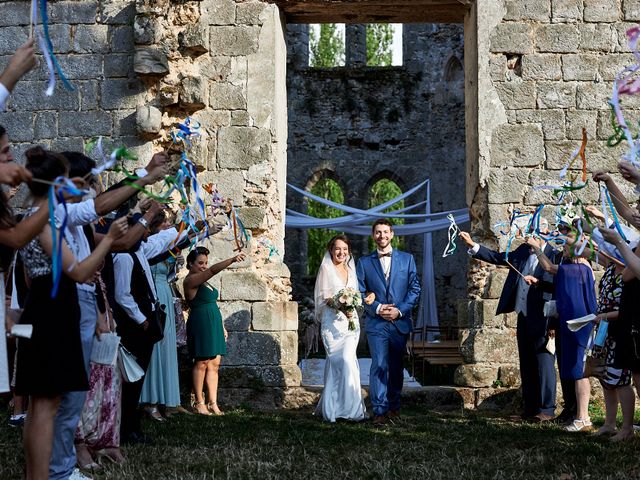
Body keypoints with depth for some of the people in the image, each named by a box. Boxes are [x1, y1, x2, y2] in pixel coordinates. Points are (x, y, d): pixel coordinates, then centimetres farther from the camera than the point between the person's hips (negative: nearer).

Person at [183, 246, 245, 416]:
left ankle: (213, 404, 4)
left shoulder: (204, 281, 19)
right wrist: (232, 260, -35)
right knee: (202, 363, -5)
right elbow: (213, 270, -24)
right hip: (200, 323, -9)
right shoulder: (190, 280, -9)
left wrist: (222, 326, 20)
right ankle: (200, 403, 1)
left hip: (213, 324, 9)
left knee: (214, 364, 4)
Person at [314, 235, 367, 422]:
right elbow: (321, 297, -3)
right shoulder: (326, 269, 3)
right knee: (341, 360, -13)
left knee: (346, 360, -7)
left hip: (351, 320, 5)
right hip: (333, 321, -5)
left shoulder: (350, 269, 19)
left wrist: (352, 306, 5)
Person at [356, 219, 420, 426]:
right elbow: (360, 293, 3)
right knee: (379, 365, -10)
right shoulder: (364, 262, 7)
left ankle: (394, 406, 25)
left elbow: (414, 289, 4)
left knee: (396, 366, 10)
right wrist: (377, 308, -12)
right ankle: (379, 410, -9)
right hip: (376, 323, -1)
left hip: (400, 322, 1)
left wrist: (399, 310, -9)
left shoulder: (407, 259, 8)